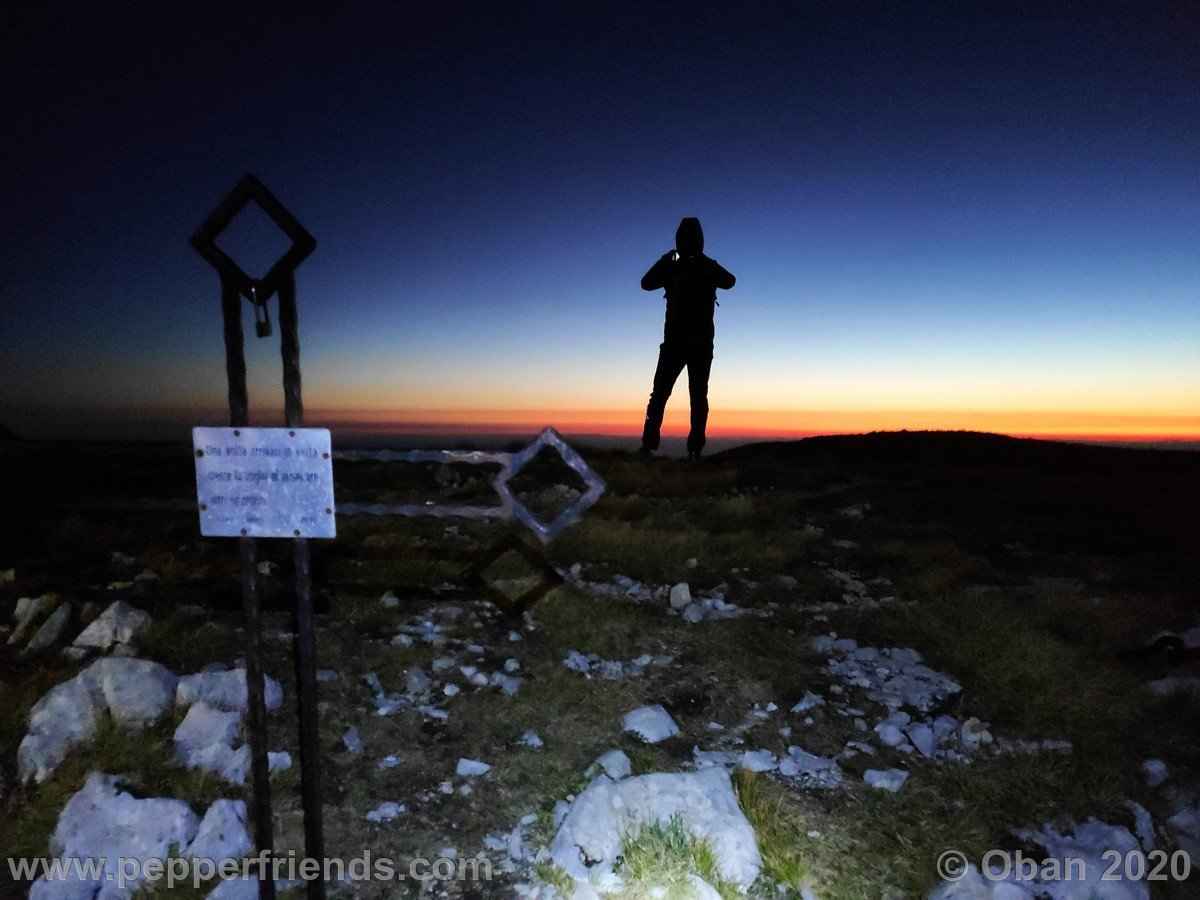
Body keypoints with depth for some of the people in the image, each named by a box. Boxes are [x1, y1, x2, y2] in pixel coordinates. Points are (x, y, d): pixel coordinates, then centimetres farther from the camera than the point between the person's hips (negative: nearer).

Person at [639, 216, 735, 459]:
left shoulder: (671, 268, -5)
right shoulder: (710, 268, 1)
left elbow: (646, 283, 14)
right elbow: (729, 281, 23)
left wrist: (664, 260, 22)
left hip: (674, 343, -1)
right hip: (702, 345, 1)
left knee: (659, 395, 3)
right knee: (698, 396, 4)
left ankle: (648, 446, -7)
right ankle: (695, 448, -5)